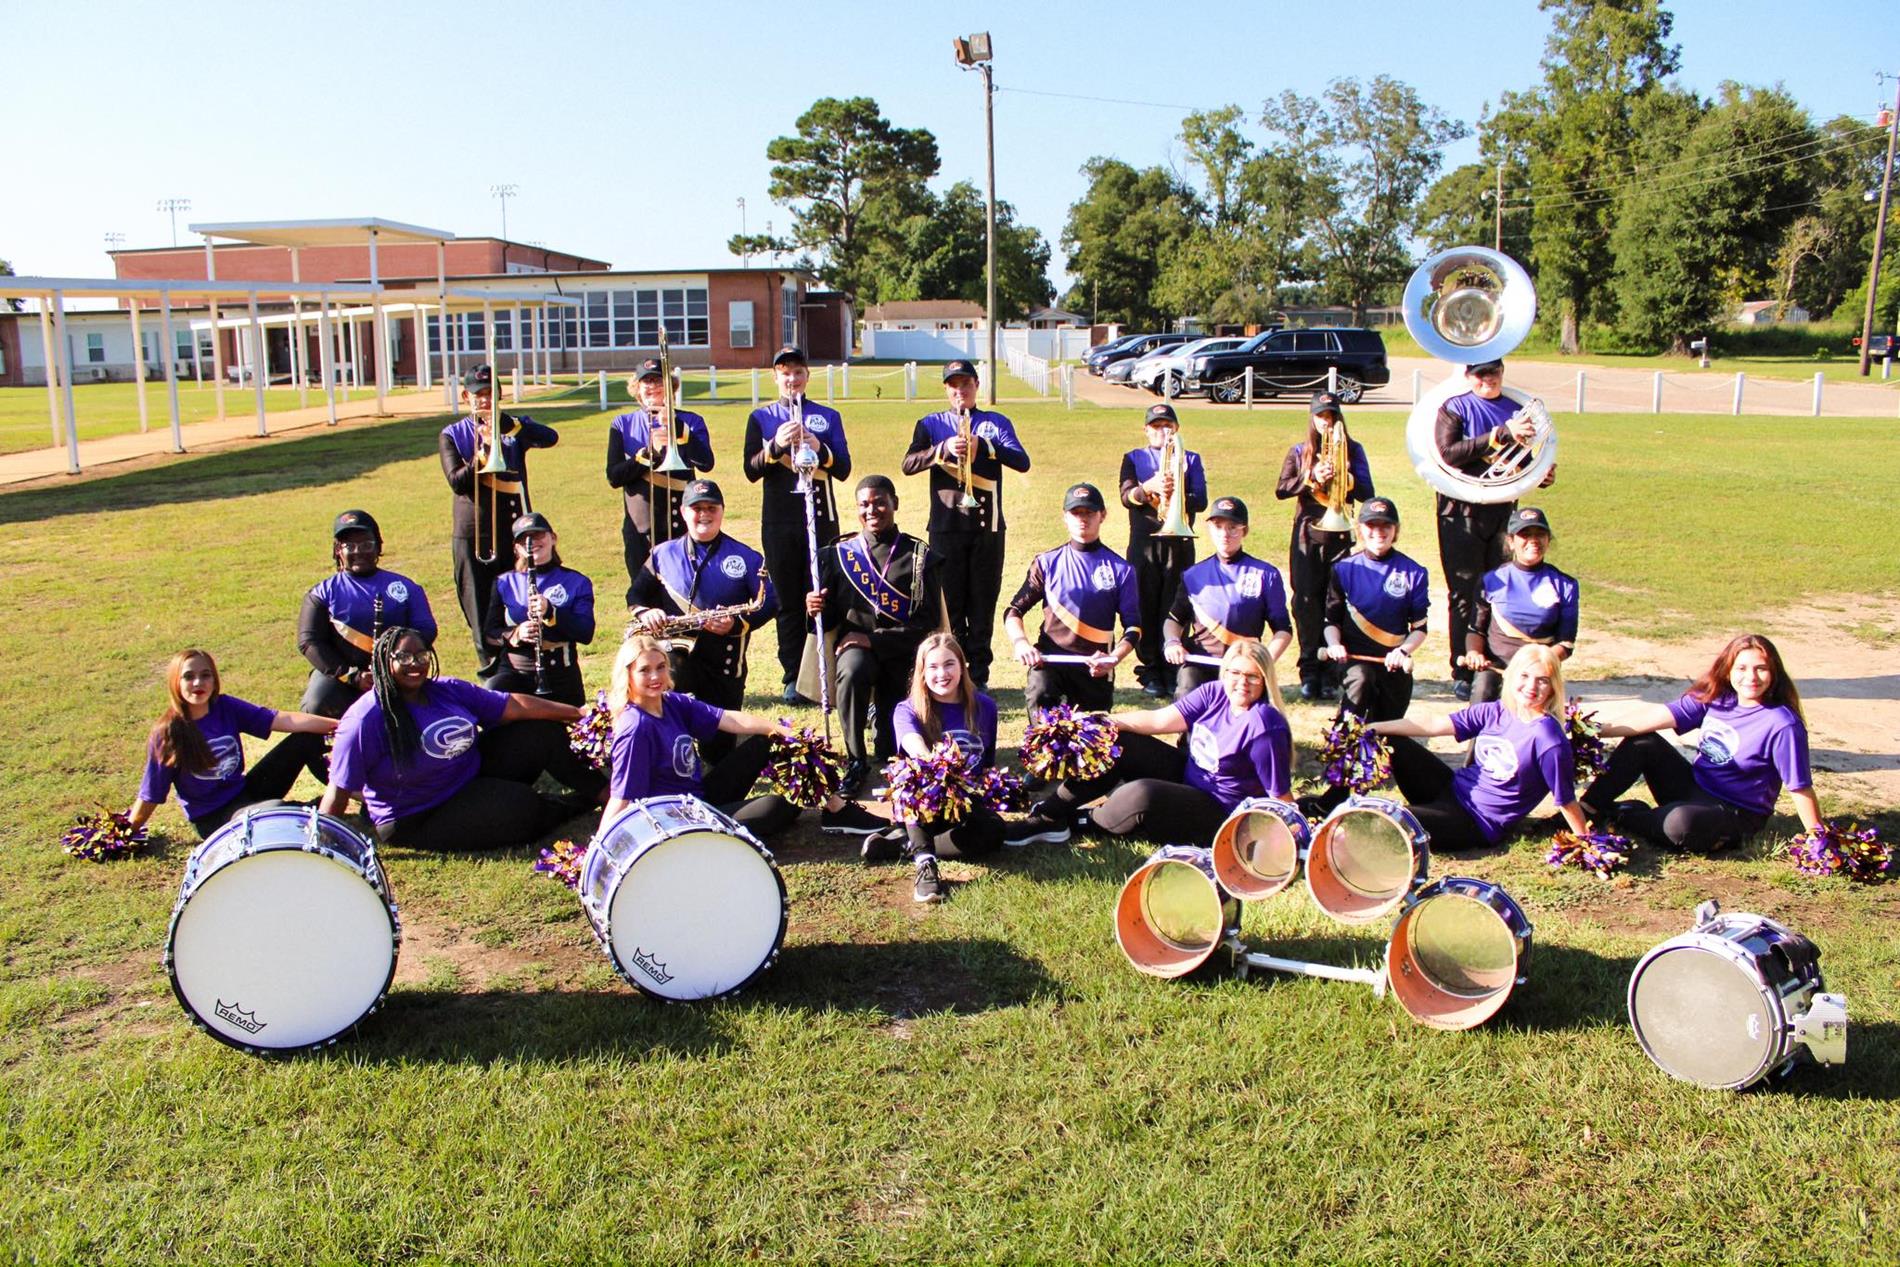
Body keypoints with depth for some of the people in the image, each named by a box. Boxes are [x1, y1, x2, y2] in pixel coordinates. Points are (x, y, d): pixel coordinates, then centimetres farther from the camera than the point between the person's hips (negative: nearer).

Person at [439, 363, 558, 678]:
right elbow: (457, 481, -7)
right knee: (480, 611, 3)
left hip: (515, 531, 0)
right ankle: (490, 670, 12)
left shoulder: (516, 427, 7)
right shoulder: (453, 435, 7)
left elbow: (550, 438, -14)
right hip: (473, 536, 0)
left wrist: (508, 424, -27)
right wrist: (484, 450, -21)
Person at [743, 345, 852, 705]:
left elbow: (844, 470, 3)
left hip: (821, 518, 0)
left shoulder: (828, 416, 10)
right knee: (789, 601, 2)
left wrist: (820, 448, -16)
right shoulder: (760, 418, 9)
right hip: (779, 523, 0)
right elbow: (751, 471, -1)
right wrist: (776, 445, -17)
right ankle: (793, 678, 8)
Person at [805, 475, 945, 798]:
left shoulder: (920, 556, 0)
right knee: (852, 671, -38)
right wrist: (816, 611, -18)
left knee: (892, 752, 0)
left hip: (901, 652, 0)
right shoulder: (839, 554, 5)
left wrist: (874, 639, -19)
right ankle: (856, 762, -20)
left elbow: (927, 621, -8)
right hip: (854, 646, 0)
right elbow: (830, 619, 7)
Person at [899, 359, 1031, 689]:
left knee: (983, 603, 2)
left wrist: (983, 445, -18)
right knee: (950, 603, 1)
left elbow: (1022, 461, -4)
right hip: (945, 526, 0)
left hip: (987, 525, 0)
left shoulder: (997, 423, 11)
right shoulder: (931, 424, 10)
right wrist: (944, 449, -20)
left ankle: (979, 675, 10)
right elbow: (908, 464, -4)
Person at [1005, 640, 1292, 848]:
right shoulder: (1214, 693, -3)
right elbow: (1159, 720, -6)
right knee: (1112, 743, -3)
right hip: (1186, 776, 8)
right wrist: (1104, 721, -11)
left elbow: (1281, 796, -20)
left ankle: (1072, 822, -5)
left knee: (1143, 794, -33)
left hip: (1219, 814, -8)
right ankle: (1048, 815, -4)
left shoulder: (1264, 726, -24)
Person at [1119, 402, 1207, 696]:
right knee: (1146, 608, -2)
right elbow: (1126, 495, -4)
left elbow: (1201, 500, 1)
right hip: (1143, 542, 0)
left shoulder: (1190, 459, 15)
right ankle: (1149, 671, 5)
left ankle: (1173, 671, 5)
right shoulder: (1134, 458, 13)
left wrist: (1176, 497, -19)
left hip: (1179, 542, 0)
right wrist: (1149, 487, -24)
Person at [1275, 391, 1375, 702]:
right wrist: (1311, 477, -14)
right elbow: (1281, 490, 0)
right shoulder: (1299, 452, 10)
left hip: (1339, 535, -1)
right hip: (1307, 535, 1)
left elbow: (1367, 493, 2)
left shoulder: (1352, 450, 8)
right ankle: (1309, 673, 2)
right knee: (1306, 603, -4)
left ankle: (1330, 676, 2)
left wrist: (1344, 478, -16)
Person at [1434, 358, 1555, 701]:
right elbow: (1448, 453, -18)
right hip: (1462, 513, -4)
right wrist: (1499, 435, -23)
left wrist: (1541, 475, 1)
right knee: (1464, 594, 0)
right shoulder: (1454, 409, -1)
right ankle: (1462, 674, 5)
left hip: (1503, 511, 4)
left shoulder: (1515, 410, 13)